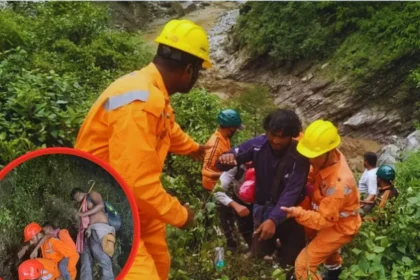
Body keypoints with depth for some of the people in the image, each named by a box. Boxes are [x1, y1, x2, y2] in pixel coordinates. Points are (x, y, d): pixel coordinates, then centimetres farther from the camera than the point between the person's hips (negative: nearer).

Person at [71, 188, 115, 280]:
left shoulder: (93, 194, 10)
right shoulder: (84, 204, 32)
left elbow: (100, 205, -10)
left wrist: (84, 214, -9)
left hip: (98, 229, -9)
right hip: (89, 232, 9)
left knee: (103, 260, -18)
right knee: (86, 262, -2)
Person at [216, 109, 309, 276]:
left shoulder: (299, 155, -24)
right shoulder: (258, 144, -16)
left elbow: (291, 192, -29)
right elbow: (232, 156, -15)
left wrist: (274, 219, -42)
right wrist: (226, 159, -41)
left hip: (288, 212, -2)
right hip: (263, 207, 3)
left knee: (290, 262, 5)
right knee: (260, 253, 14)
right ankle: (274, 244, 44)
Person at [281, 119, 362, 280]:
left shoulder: (339, 183, -41)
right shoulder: (329, 157, -20)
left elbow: (324, 220, -34)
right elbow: (313, 176, 0)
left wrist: (298, 213, -48)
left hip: (340, 226, -8)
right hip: (331, 215, 8)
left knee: (303, 265, -9)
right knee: (325, 247, 37)